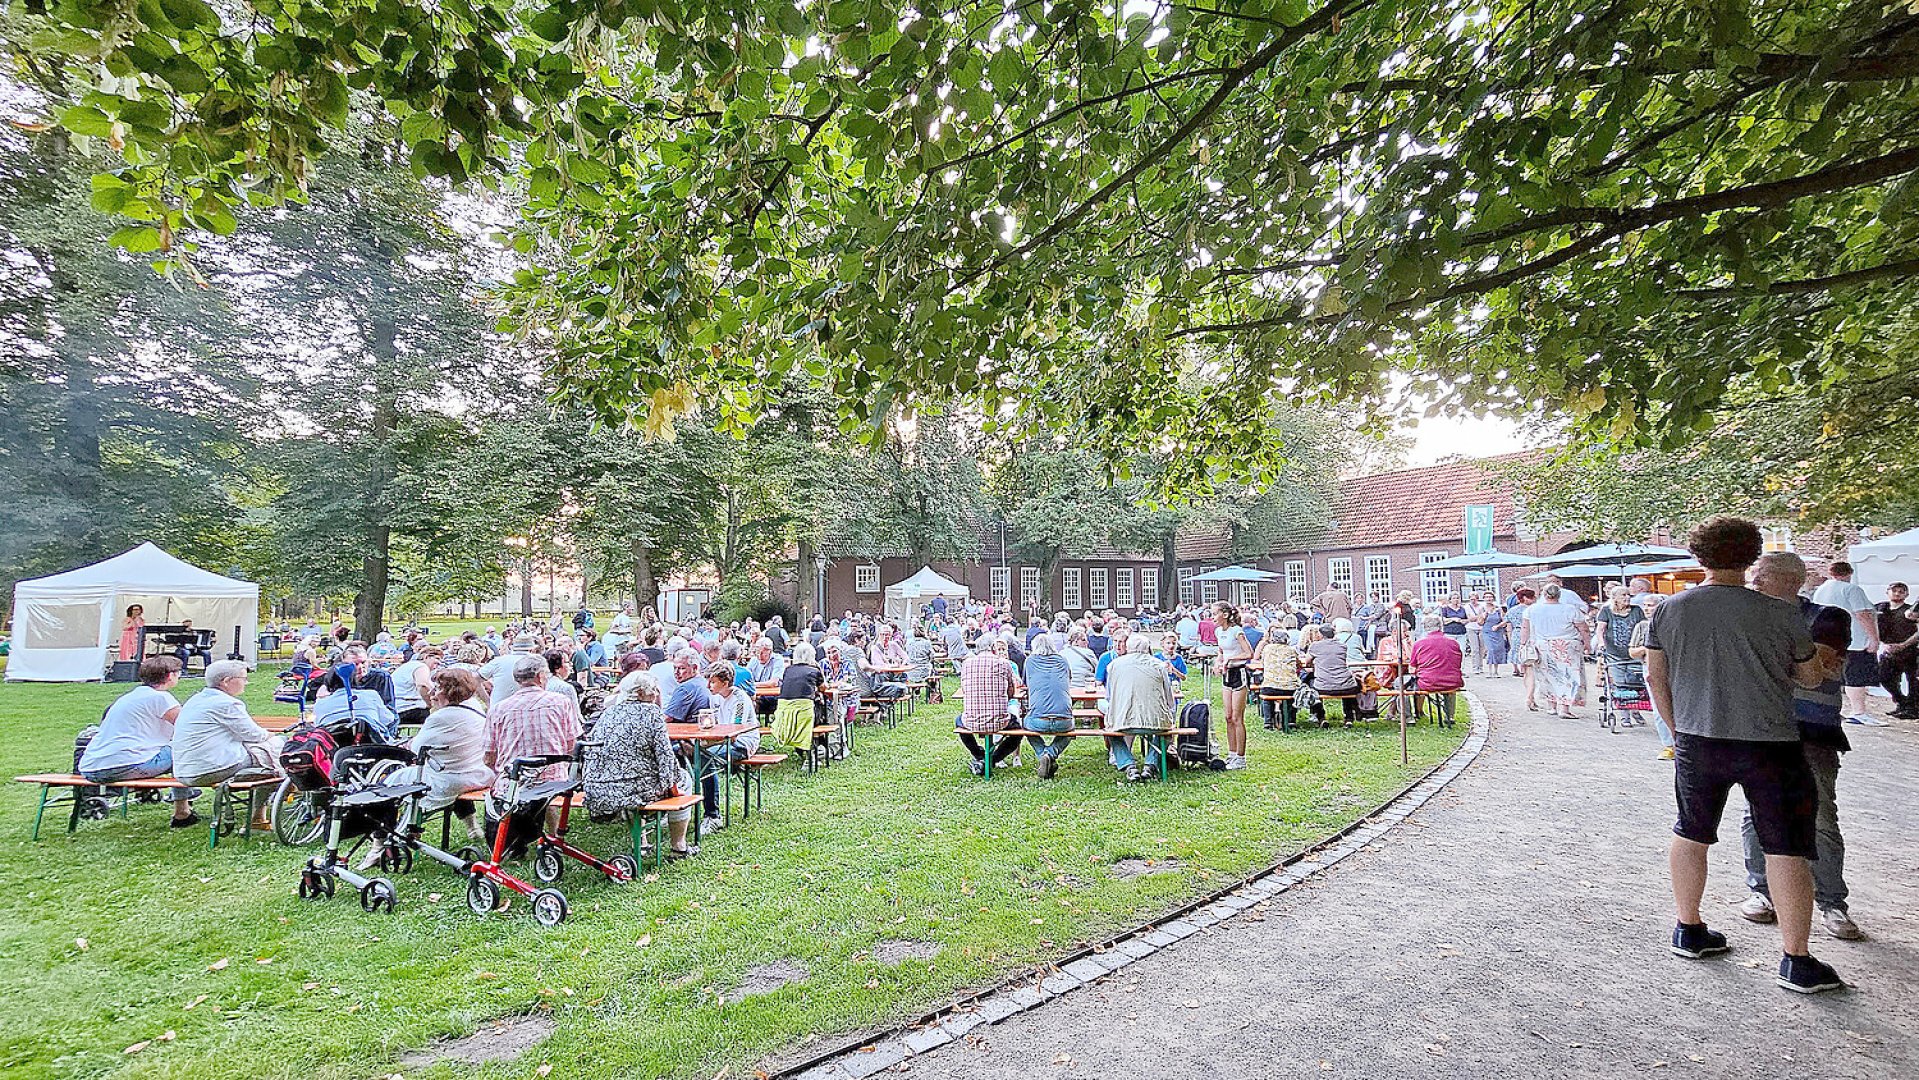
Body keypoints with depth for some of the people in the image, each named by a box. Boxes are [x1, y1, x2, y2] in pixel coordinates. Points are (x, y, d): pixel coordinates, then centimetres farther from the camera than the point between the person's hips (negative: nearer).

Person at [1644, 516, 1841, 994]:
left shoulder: (1669, 610, -4)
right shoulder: (1781, 614, -9)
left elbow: (1655, 677, 2)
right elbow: (1812, 678, 5)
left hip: (1698, 742, 2)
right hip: (1770, 744, -2)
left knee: (1690, 835, 17)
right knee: (1785, 848, 7)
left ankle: (1689, 930, 27)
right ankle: (1797, 961, 13)